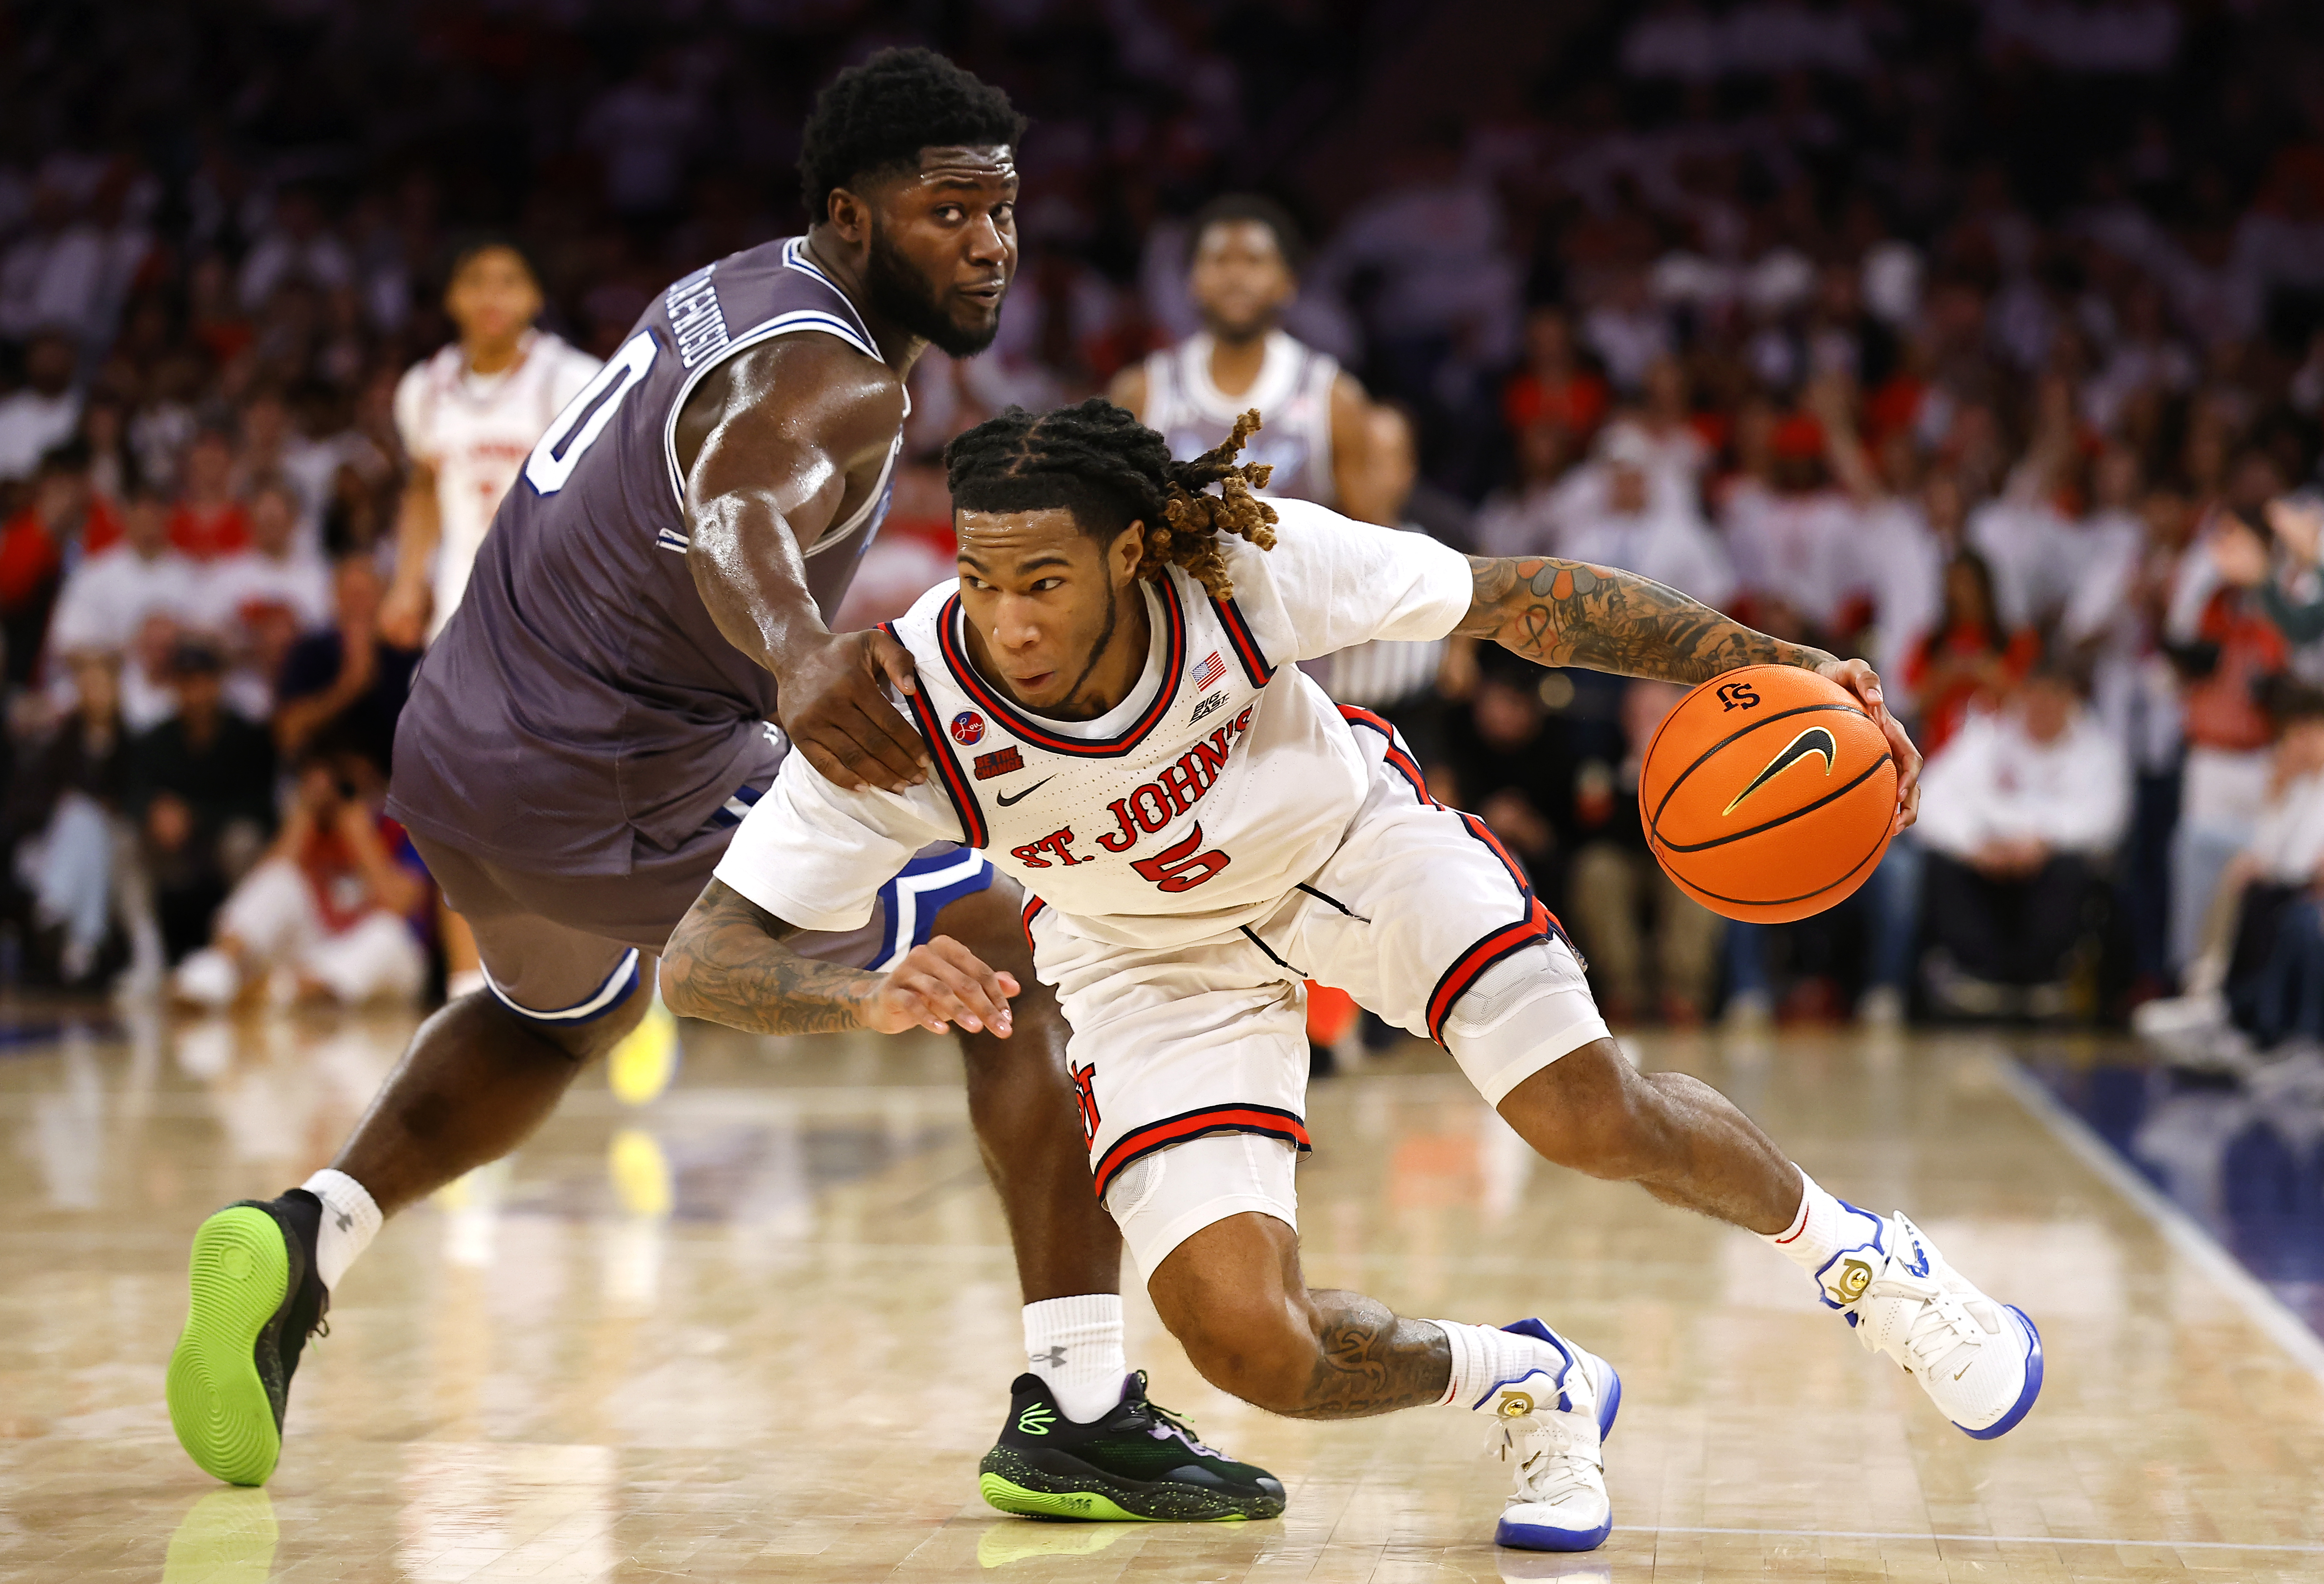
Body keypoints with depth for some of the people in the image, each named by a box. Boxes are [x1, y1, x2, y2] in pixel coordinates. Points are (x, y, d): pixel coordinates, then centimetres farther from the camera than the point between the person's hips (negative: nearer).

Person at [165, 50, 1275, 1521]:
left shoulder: (742, 289, 9)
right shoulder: (833, 382, -20)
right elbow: (739, 520, -43)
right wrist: (800, 658, -63)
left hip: (460, 751, 9)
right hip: (628, 794, -9)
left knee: (562, 1013, 39)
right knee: (1035, 966, -4)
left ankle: (306, 1238, 19)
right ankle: (1088, 1408, -10)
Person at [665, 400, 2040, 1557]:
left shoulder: (1246, 563, -34)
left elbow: (1518, 601, -21)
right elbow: (702, 960, -33)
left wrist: (1771, 667, -27)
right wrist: (866, 994, -54)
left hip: (1349, 839, 0)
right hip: (1153, 957, 0)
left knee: (1598, 1119, -14)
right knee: (1248, 1342, -16)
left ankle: (1853, 1253, 20)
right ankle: (1535, 1388, 16)